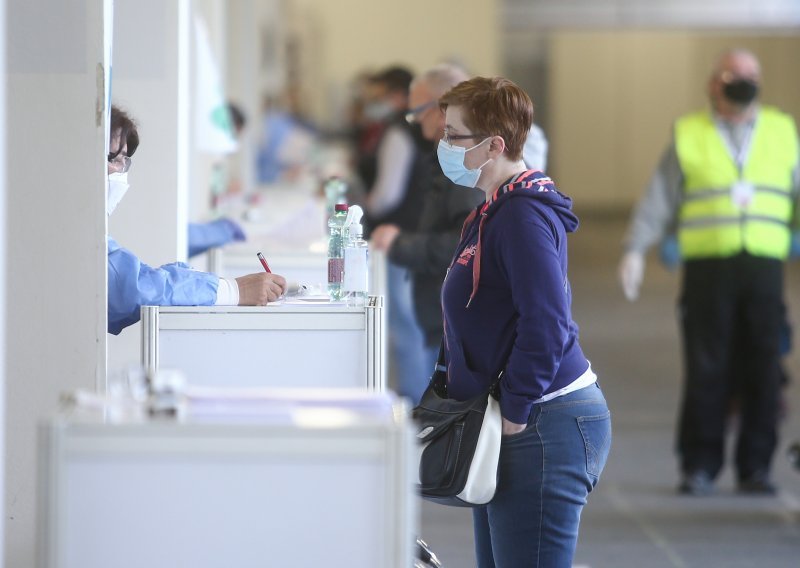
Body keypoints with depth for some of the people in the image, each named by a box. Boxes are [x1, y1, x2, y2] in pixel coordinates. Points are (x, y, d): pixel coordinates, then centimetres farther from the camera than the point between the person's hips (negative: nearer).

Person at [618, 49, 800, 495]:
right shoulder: (689, 136, 9)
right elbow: (659, 199, 6)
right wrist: (636, 250, -4)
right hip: (707, 265, -2)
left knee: (764, 370, 0)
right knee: (707, 370, -3)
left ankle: (756, 467, 8)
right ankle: (699, 467, 4)